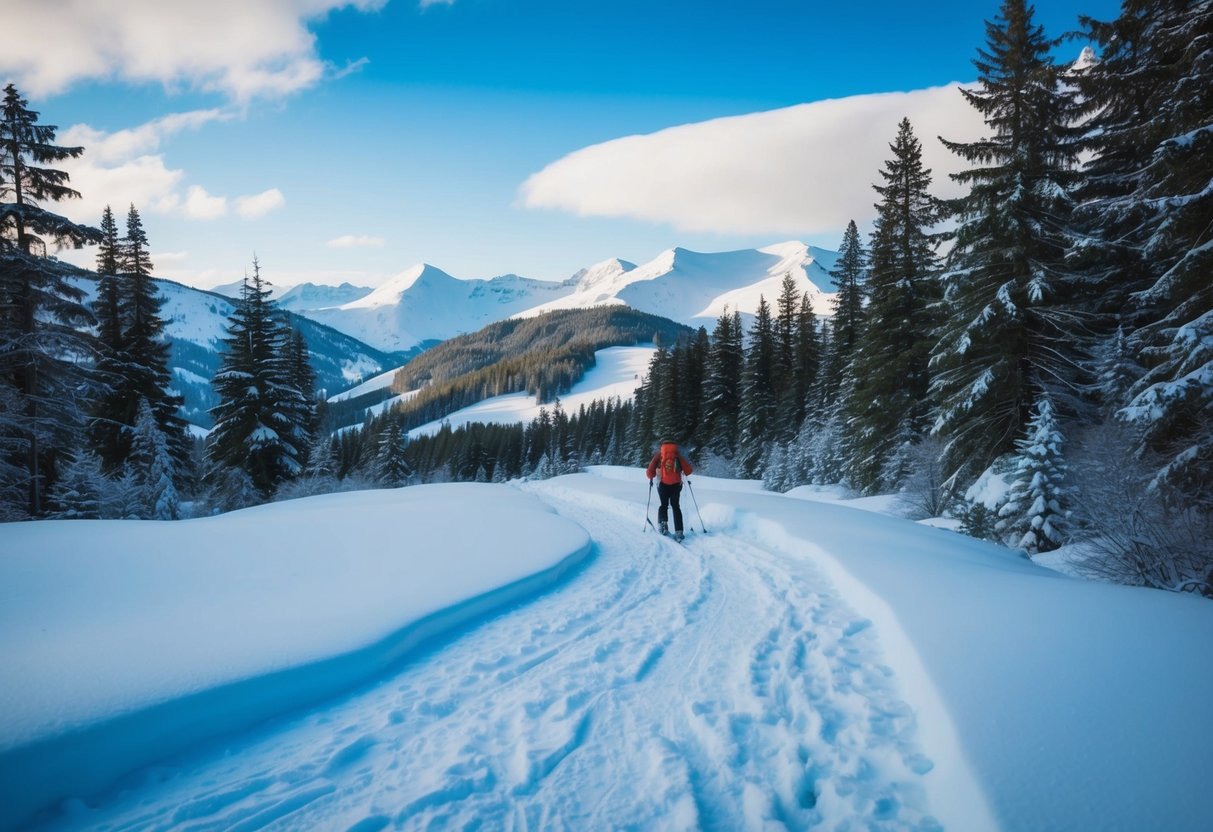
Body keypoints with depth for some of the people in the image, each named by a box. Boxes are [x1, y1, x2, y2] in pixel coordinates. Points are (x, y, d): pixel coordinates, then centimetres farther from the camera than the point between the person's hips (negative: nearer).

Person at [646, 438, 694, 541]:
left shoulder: (658, 455, 7)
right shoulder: (678, 456, 9)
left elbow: (650, 472, 1)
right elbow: (688, 470, 4)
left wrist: (651, 478, 21)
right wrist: (684, 474, 26)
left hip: (663, 484, -1)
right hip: (676, 484, 1)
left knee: (663, 505, 16)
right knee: (675, 506, 10)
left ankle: (663, 522, -12)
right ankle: (678, 531, -1)